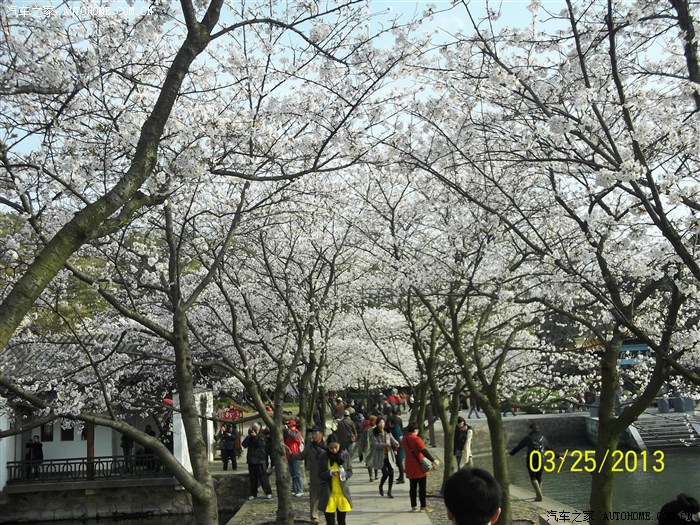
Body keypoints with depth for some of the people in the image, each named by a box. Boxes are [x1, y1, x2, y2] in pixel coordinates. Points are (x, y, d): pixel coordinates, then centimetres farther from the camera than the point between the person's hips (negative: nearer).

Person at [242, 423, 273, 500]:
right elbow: (244, 445, -3)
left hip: (260, 460, -4)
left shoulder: (261, 436, 2)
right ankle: (253, 494, 15)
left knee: (263, 476, -4)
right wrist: (248, 436, -10)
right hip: (251, 460, 4)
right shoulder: (249, 437, 11)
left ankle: (268, 493, 1)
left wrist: (255, 436, -16)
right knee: (252, 478, 7)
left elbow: (261, 444, -16)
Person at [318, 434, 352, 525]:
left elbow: (350, 471, 3)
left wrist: (344, 474, -19)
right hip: (329, 493, -1)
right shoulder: (323, 458, -3)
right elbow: (320, 475, -2)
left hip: (342, 492, 1)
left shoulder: (345, 455, -1)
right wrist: (330, 473, -21)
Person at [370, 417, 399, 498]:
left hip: (389, 456, 4)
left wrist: (396, 444, -22)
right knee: (385, 474, -12)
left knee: (391, 473, -3)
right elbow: (375, 444, -17)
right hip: (380, 457, -4)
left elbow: (393, 441, 2)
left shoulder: (388, 433, 9)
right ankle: (381, 486, 20)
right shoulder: (374, 434, -5)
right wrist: (384, 445, -31)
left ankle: (389, 491, 13)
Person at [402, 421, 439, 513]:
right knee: (422, 487, 2)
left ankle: (413, 506, 13)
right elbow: (424, 451, -21)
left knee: (413, 487, 11)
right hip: (419, 466, -6)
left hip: (409, 466, 6)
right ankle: (423, 506, 4)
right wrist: (433, 460, -19)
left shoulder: (404, 439, 5)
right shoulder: (416, 439, -17)